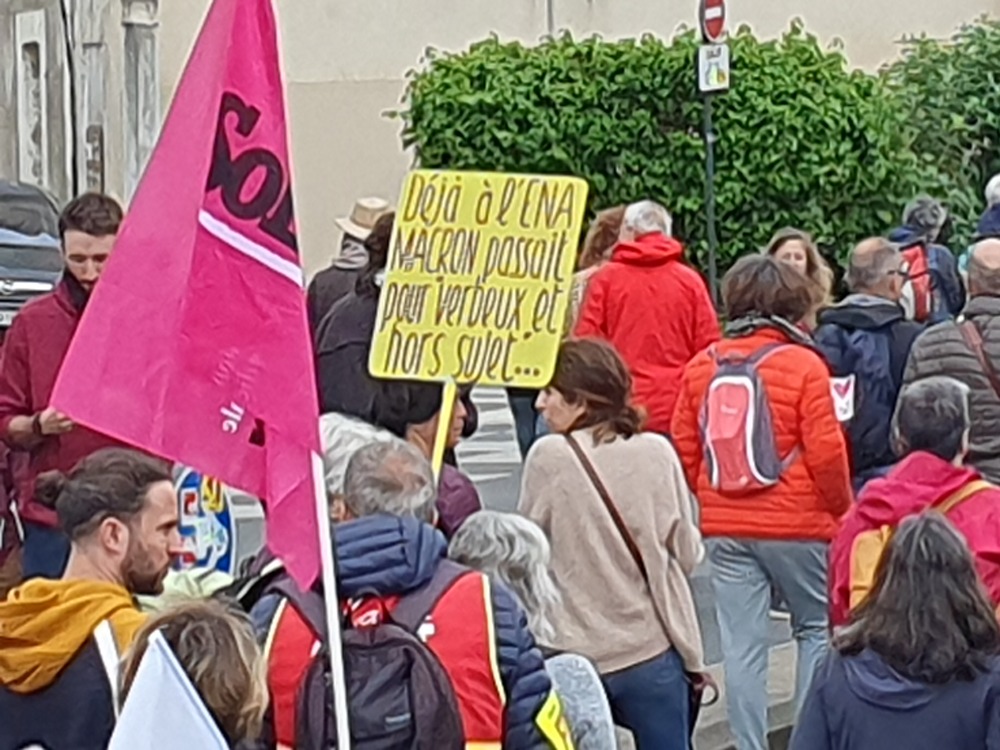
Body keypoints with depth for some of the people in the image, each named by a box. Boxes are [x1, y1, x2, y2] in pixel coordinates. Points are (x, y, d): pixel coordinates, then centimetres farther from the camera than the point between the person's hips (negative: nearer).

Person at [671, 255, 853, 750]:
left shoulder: (701, 366, 3)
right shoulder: (803, 365, -10)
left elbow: (684, 450, 5)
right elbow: (826, 451, -11)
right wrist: (842, 507, 5)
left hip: (724, 528, 3)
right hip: (797, 524, -3)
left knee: (741, 644, 6)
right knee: (817, 628, 14)